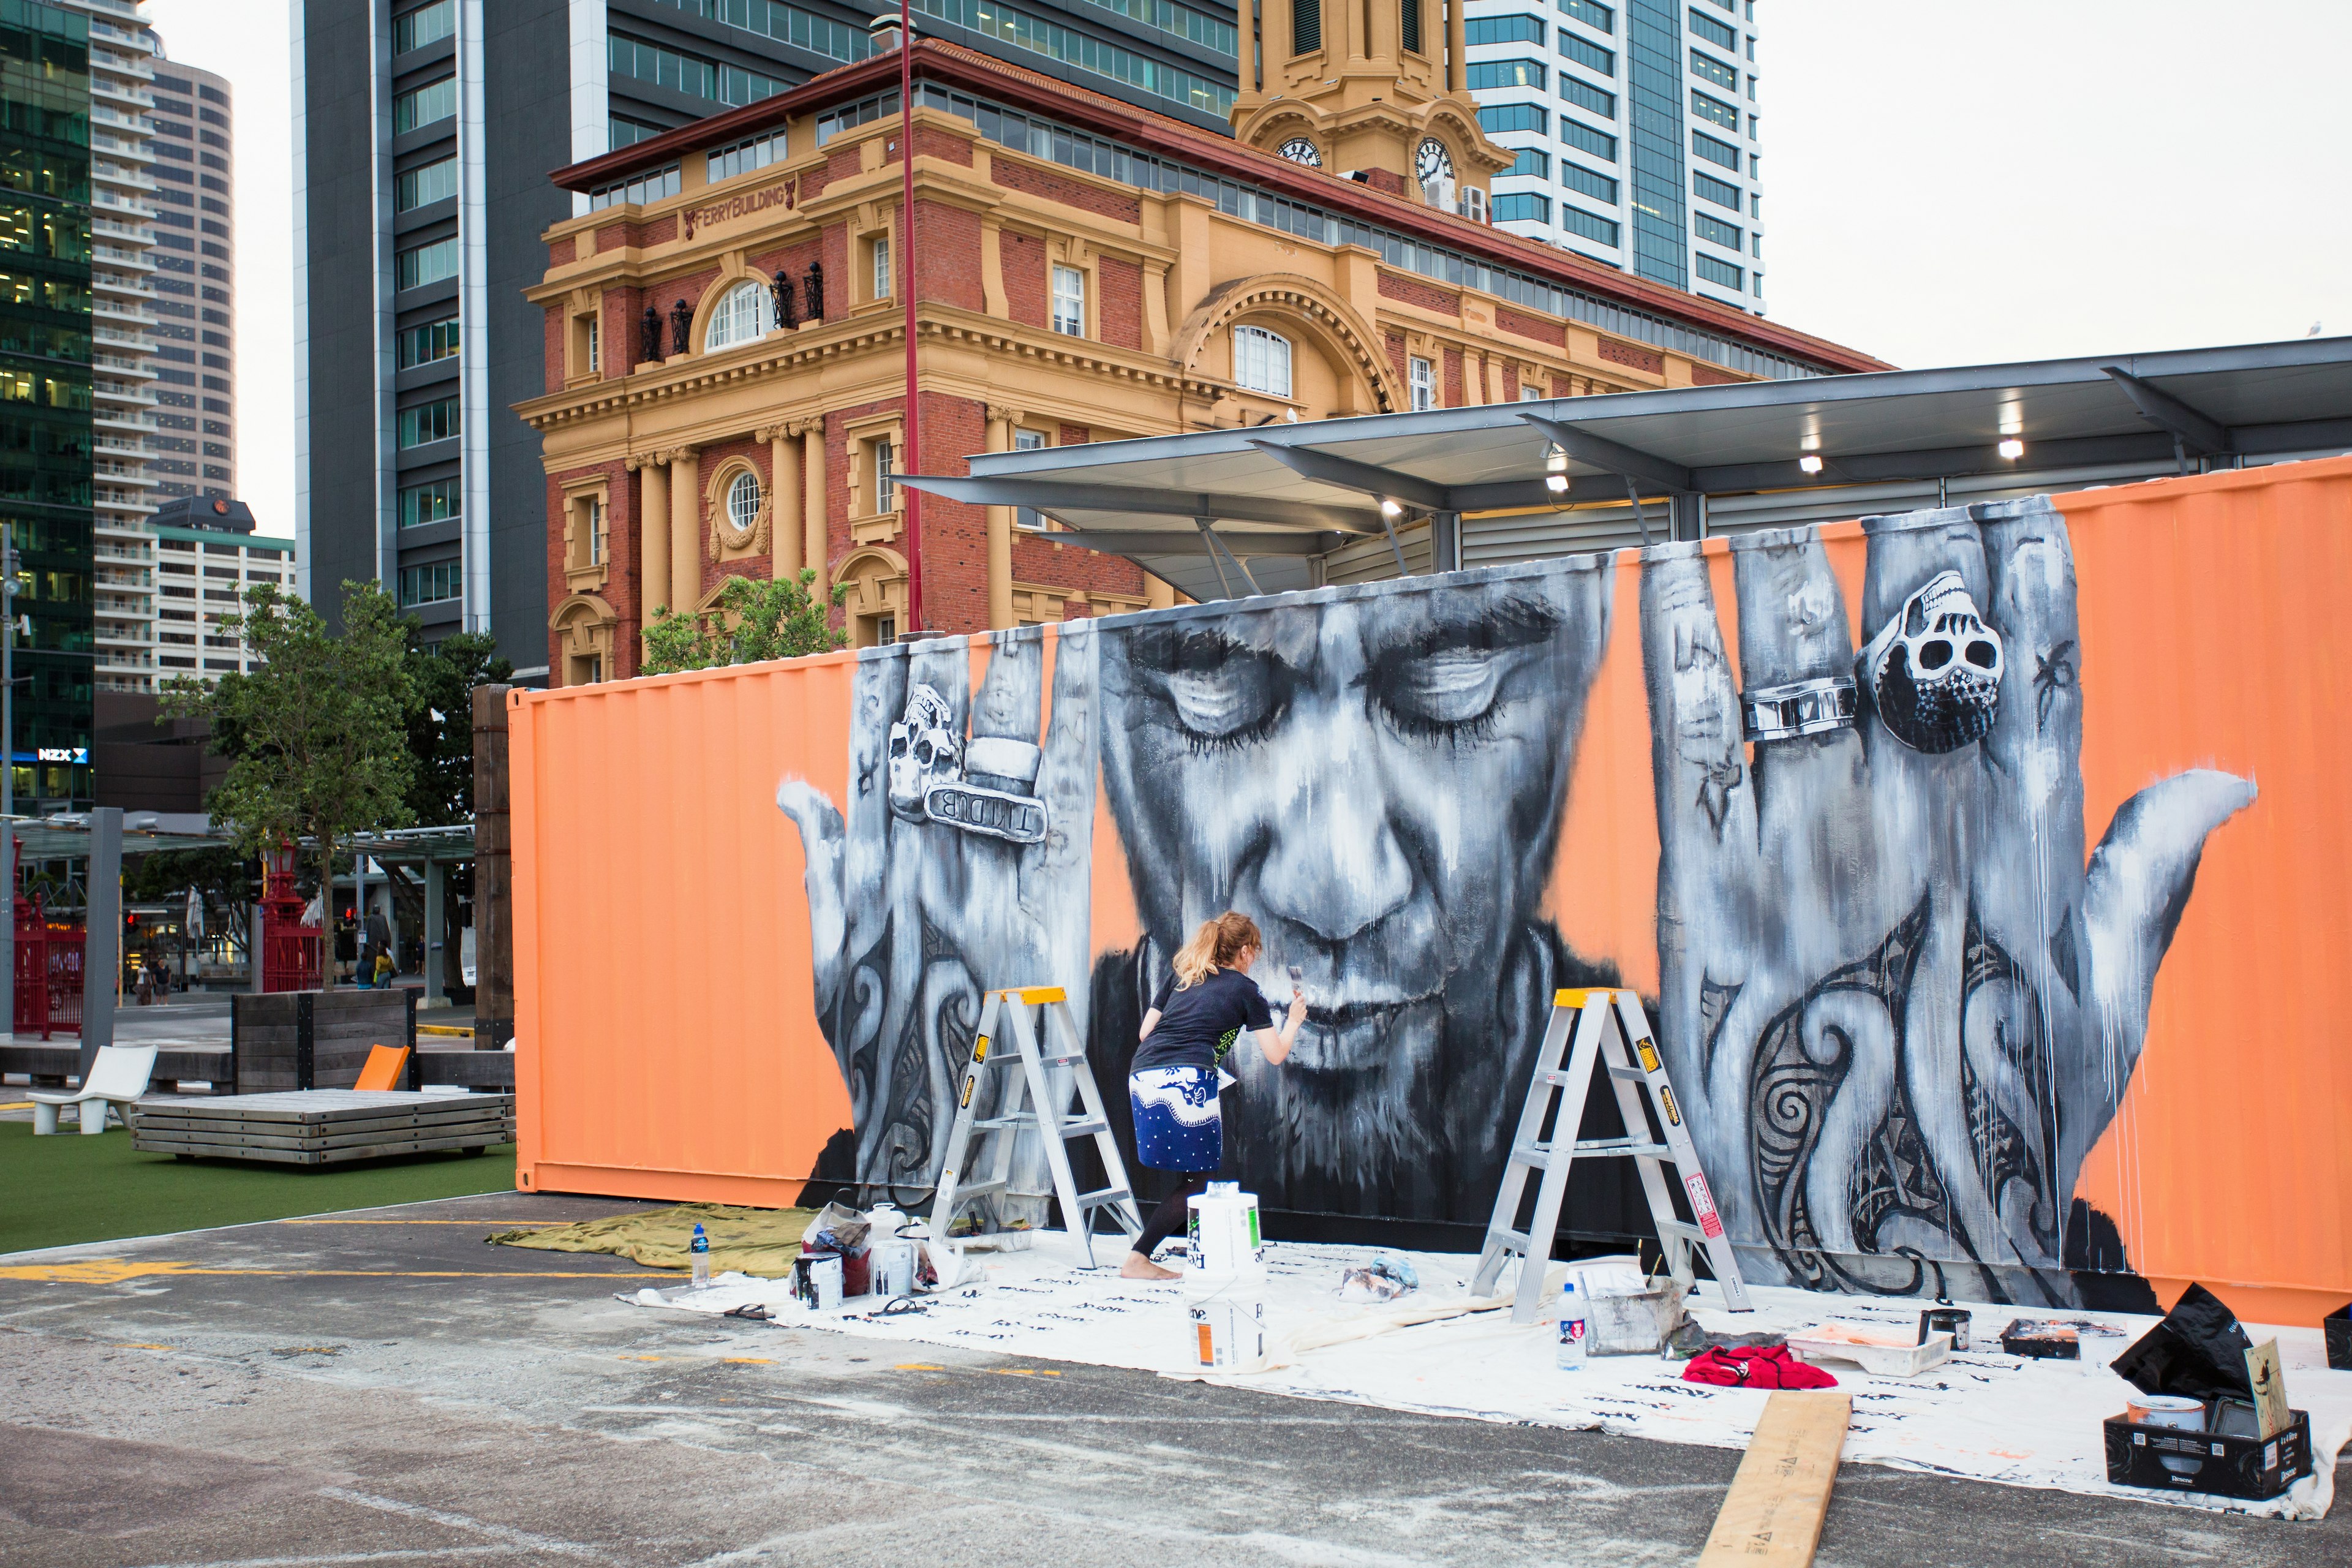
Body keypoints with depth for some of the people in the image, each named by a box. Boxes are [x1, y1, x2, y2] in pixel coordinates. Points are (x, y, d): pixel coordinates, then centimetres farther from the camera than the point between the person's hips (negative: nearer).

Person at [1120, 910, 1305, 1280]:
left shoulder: (1179, 974, 25)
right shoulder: (1245, 989, 12)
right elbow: (1275, 1055, 14)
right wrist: (1294, 1019, 31)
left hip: (1142, 1074, 6)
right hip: (1186, 1080, -6)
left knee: (1192, 1172, 19)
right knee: (1198, 1180, 5)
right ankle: (1137, 1260, -4)